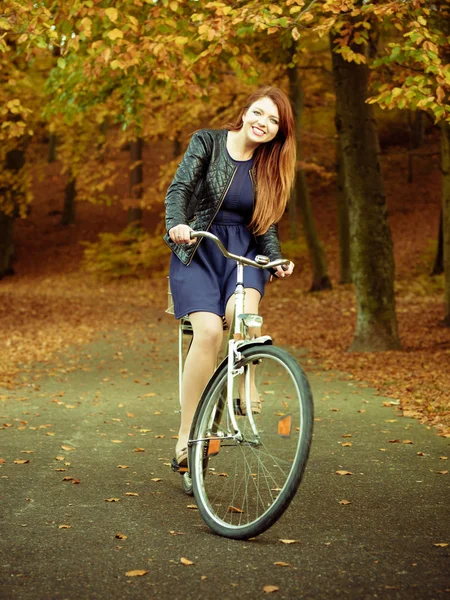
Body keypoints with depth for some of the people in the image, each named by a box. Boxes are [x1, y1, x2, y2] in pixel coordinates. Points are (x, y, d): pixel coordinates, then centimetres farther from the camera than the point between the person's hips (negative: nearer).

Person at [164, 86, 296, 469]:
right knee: (209, 331, -25)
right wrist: (177, 224, -35)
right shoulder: (207, 142, -2)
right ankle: (187, 436, -16)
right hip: (197, 251, -2)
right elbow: (179, 188, -14)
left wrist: (277, 260, -15)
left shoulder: (270, 166, 7)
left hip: (243, 254, 2)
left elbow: (268, 225, 5)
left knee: (243, 311, -33)